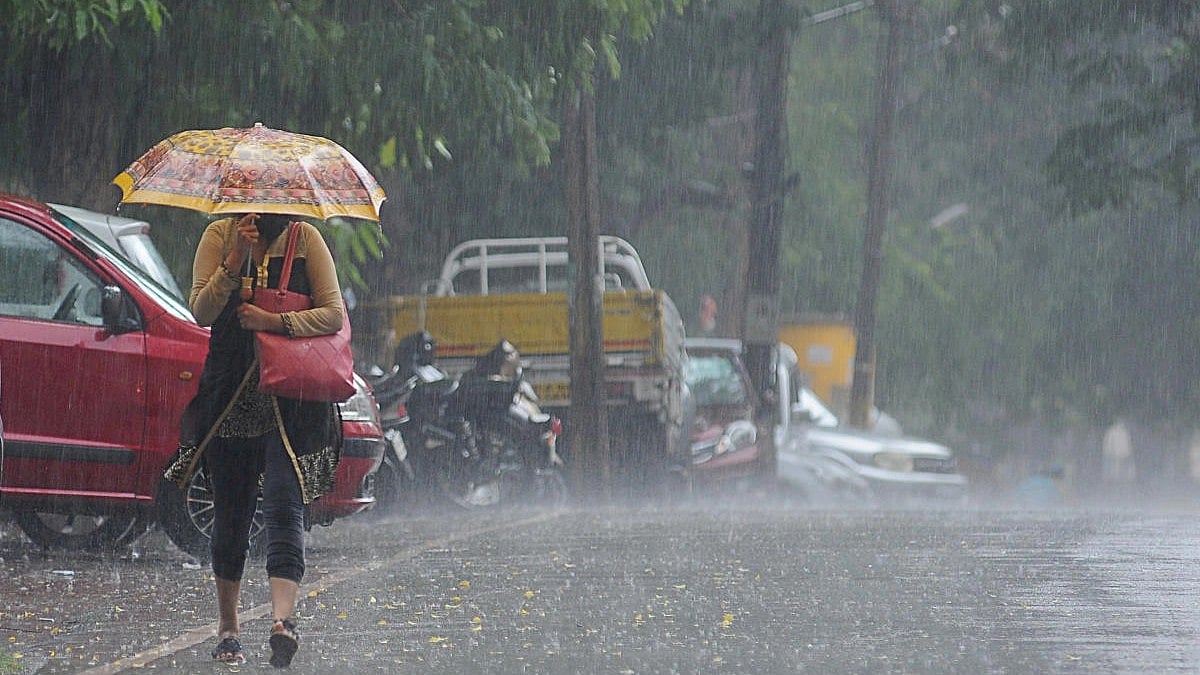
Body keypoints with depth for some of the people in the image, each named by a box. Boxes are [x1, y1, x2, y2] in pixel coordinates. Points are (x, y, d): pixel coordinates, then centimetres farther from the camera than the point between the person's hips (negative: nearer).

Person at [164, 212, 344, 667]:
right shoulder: (219, 236, 4)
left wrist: (274, 321, -15)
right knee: (230, 511, 8)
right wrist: (235, 260, -18)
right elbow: (201, 312, -6)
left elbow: (333, 315, -2)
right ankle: (228, 628, 20)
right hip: (229, 396, 2)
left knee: (283, 505, -15)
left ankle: (283, 620, -28)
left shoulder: (304, 238, 2)